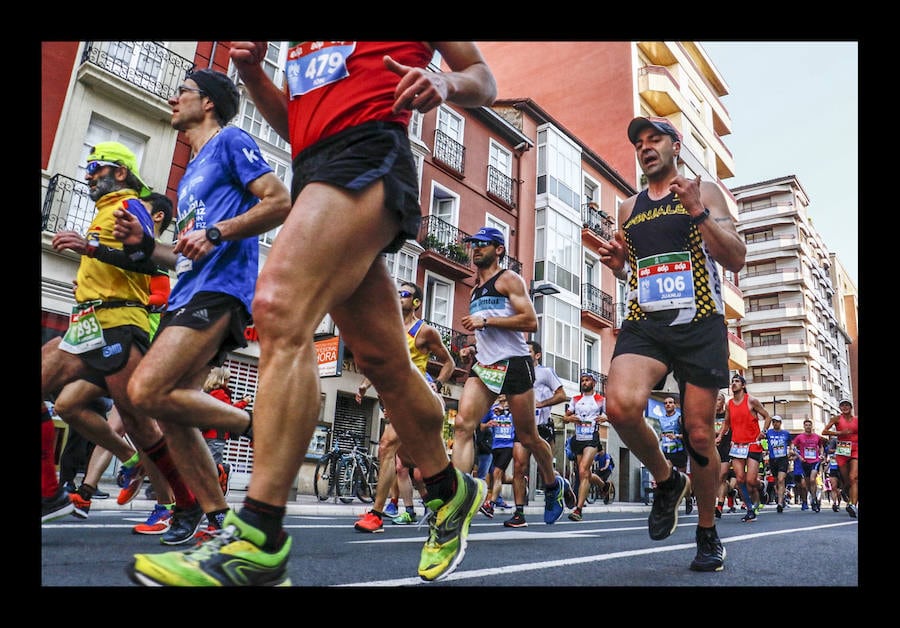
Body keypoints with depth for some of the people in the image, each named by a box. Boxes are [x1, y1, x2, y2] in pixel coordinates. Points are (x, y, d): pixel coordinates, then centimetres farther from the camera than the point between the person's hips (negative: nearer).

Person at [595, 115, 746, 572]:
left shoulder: (703, 191, 9)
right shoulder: (629, 208, 19)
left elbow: (736, 259, 0)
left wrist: (697, 212, -12)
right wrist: (615, 261, 6)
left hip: (699, 325, -2)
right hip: (643, 324, 2)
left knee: (699, 435, 1)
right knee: (621, 405, -26)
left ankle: (707, 533, 26)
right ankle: (666, 480, 4)